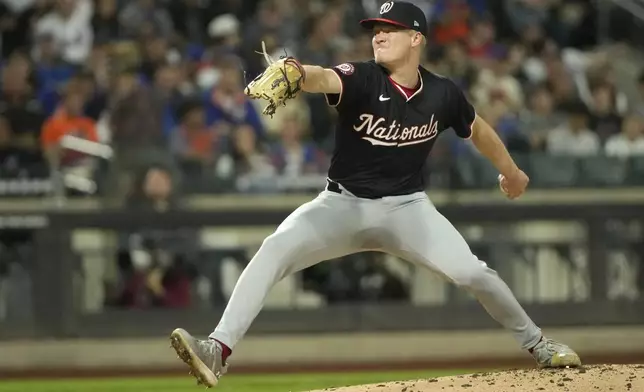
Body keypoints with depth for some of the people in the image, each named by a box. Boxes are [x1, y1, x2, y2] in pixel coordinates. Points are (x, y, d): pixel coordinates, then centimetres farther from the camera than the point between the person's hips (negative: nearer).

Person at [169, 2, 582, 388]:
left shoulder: (442, 94, -7)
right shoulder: (362, 79, -16)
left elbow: (476, 127, 14)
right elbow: (323, 78, -39)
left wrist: (510, 171, 30)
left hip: (407, 207, 1)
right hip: (344, 204, -1)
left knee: (472, 272, -12)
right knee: (274, 250, -23)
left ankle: (536, 343, 15)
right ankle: (219, 351, -28)